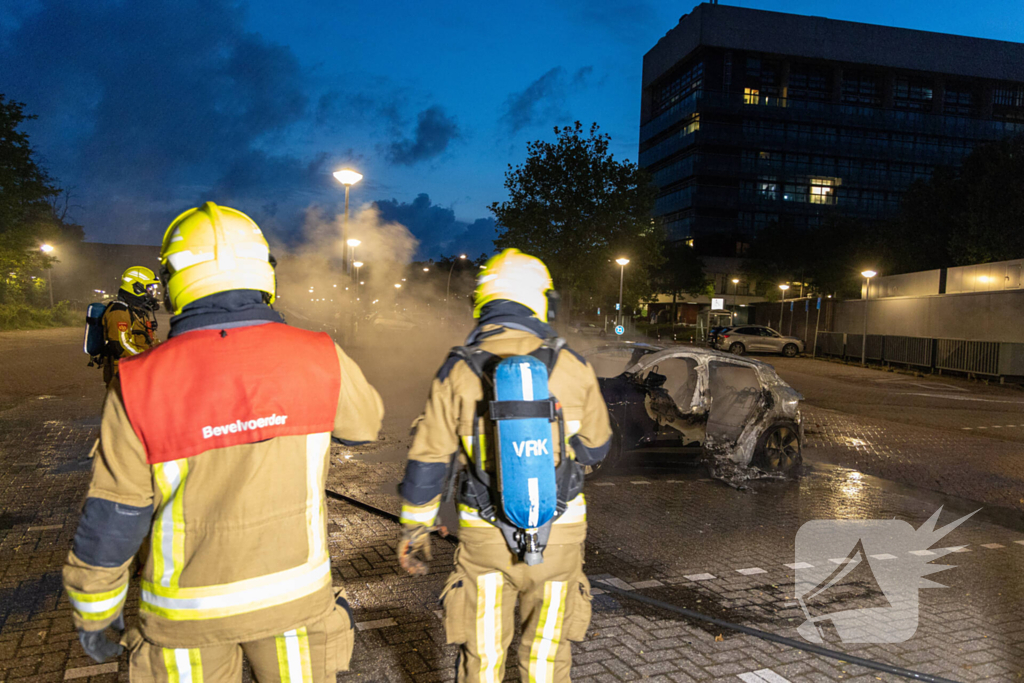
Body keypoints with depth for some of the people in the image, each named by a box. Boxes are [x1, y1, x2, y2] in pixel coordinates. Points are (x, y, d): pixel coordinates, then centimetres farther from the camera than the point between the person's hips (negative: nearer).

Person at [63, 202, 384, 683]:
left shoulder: (141, 385, -17)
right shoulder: (318, 358, -15)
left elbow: (111, 522, -8)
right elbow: (365, 422, 6)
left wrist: (95, 611, 8)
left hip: (190, 609, 0)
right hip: (293, 592, 0)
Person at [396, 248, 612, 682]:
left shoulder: (458, 372, -7)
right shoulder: (572, 367, -6)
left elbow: (427, 463, -3)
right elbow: (596, 449, 6)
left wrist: (414, 529, 8)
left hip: (484, 536, 0)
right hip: (558, 533, 1)